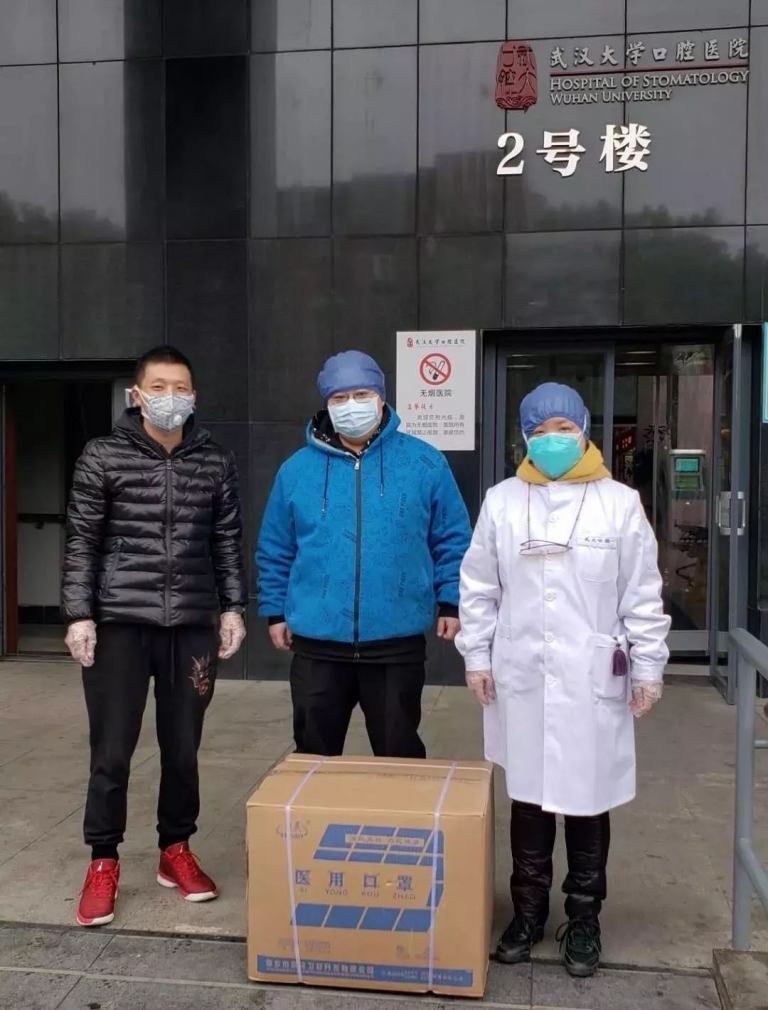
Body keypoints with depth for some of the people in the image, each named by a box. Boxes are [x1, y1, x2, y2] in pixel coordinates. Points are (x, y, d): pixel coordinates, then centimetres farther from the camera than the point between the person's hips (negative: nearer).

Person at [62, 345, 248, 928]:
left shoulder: (216, 463, 6)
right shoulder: (103, 458, 0)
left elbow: (228, 542, 10)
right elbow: (82, 542, 0)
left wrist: (233, 607, 3)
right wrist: (79, 614, -7)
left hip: (192, 626, 2)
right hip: (120, 623, -2)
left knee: (183, 748, 10)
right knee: (111, 752, 3)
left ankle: (177, 851, 29)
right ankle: (103, 862, 21)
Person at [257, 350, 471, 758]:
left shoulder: (424, 463, -2)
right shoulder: (297, 469, 3)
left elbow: (452, 540, 2)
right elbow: (275, 550, 9)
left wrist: (451, 603, -2)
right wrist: (275, 610, 7)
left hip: (396, 642, -1)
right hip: (317, 642, 2)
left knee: (399, 755, 13)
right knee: (314, 755, 16)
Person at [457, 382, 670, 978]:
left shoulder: (620, 503, -3)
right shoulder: (502, 501, 1)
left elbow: (644, 597, 0)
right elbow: (479, 588, 6)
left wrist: (648, 669, 0)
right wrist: (477, 656, 4)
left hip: (593, 679, -1)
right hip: (520, 677, 2)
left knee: (588, 800, 9)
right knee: (528, 798, 12)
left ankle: (584, 919, 27)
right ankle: (528, 911, 29)